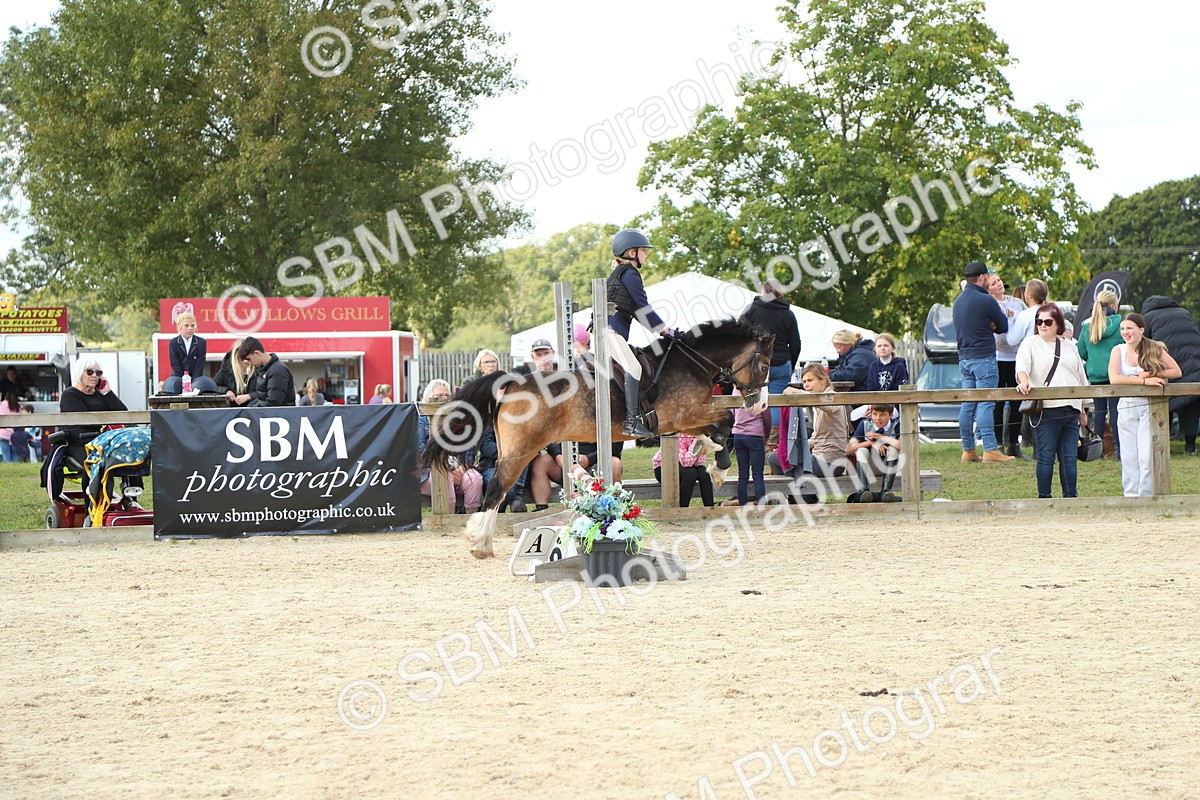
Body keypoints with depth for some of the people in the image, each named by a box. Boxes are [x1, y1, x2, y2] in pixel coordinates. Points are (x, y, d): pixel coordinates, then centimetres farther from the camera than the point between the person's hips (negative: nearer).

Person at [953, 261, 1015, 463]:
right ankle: (990, 449, -13)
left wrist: (988, 325, 3)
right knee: (985, 404, -10)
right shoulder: (985, 300, -11)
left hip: (964, 358, 8)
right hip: (984, 357, -8)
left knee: (967, 405, 8)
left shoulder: (959, 301, 15)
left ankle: (968, 450, 10)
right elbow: (1004, 326, -4)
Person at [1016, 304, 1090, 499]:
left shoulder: (1069, 346, 21)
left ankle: (1071, 496, 9)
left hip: (1070, 410, 4)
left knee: (1070, 458, 3)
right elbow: (1022, 366, -11)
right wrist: (1024, 380, -34)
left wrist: (1082, 410, 24)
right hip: (1046, 410, -4)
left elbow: (1081, 378, 26)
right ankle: (1044, 497, 2)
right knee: (1046, 457, -4)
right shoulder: (1030, 344, 8)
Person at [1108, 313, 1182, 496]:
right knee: (1128, 458, 3)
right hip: (1127, 407, 2)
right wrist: (1144, 381, -18)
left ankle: (1146, 497, -1)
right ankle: (1130, 496, 9)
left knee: (1147, 457, -8)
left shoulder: (1154, 349, 1)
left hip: (1149, 407, -2)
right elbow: (1114, 378, -11)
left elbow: (1176, 371, 2)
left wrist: (1152, 374, -12)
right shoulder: (1119, 350, 3)